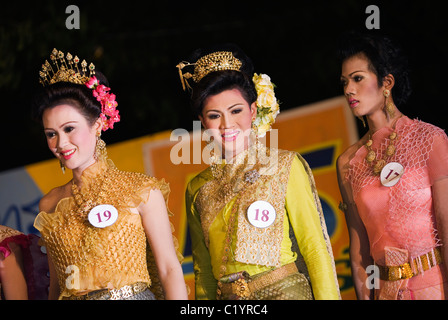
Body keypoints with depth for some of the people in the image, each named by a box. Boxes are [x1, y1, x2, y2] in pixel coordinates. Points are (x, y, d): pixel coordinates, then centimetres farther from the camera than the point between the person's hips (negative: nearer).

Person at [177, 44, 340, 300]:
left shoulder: (284, 167, 2)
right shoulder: (198, 189, 13)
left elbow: (315, 247, -1)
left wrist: (328, 297, -9)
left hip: (286, 292, -4)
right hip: (228, 298, 4)